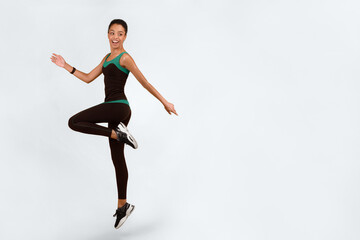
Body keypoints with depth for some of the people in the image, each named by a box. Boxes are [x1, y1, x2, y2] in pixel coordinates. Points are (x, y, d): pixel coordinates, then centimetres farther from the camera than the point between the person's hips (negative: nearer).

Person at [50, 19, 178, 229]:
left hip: (119, 107, -9)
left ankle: (118, 133, -13)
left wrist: (165, 102, -5)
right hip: (114, 110, 9)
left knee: (74, 122, -12)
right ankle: (123, 206, 16)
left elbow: (145, 82, -6)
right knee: (118, 159, 10)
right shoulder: (108, 58, 20)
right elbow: (88, 78, 23)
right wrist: (66, 66, 19)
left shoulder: (125, 57, -5)